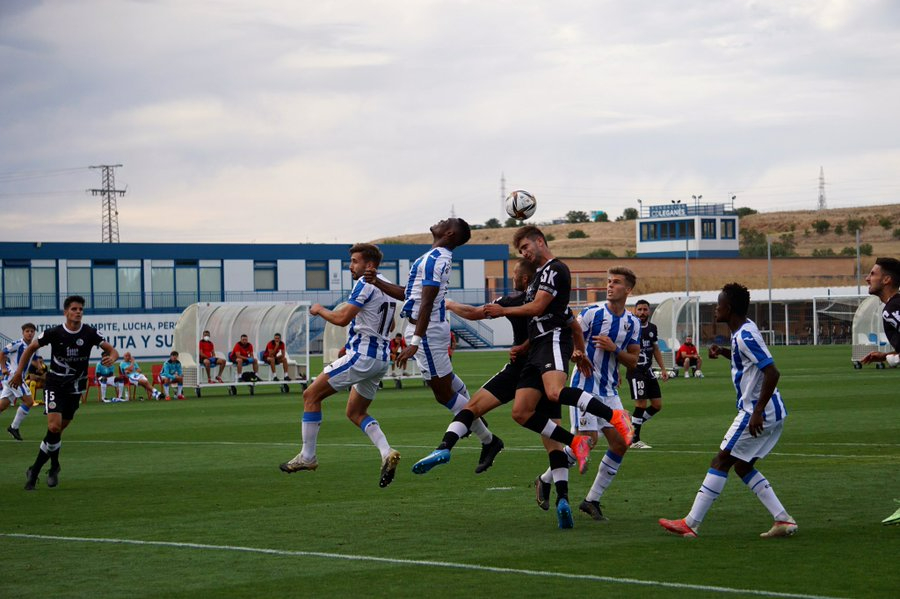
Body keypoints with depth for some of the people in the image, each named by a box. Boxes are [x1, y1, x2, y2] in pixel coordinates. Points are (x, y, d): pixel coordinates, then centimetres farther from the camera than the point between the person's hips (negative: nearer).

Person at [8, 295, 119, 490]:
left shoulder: (90, 333, -7)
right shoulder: (53, 333, -10)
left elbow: (112, 350, -7)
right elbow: (31, 348, 5)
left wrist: (112, 357, -31)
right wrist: (19, 372, 1)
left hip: (75, 388, 2)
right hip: (55, 385, -2)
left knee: (57, 430, 5)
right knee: (54, 426, -19)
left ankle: (35, 470, 19)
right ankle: (54, 466, 0)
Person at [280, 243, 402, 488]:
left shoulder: (365, 284, -12)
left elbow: (342, 318, -18)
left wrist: (320, 310, 0)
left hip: (362, 356, -9)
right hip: (381, 359, 9)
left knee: (311, 395, -1)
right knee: (356, 413, 19)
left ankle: (307, 457, 0)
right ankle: (387, 453, -3)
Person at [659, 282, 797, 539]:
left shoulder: (745, 336, -18)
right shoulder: (743, 330, 13)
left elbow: (772, 372, -25)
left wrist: (758, 411, -25)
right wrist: (723, 351, 16)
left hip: (759, 413, -10)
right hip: (773, 412, 10)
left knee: (721, 462, -4)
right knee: (743, 466, 15)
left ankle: (690, 524, -1)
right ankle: (783, 520, 9)